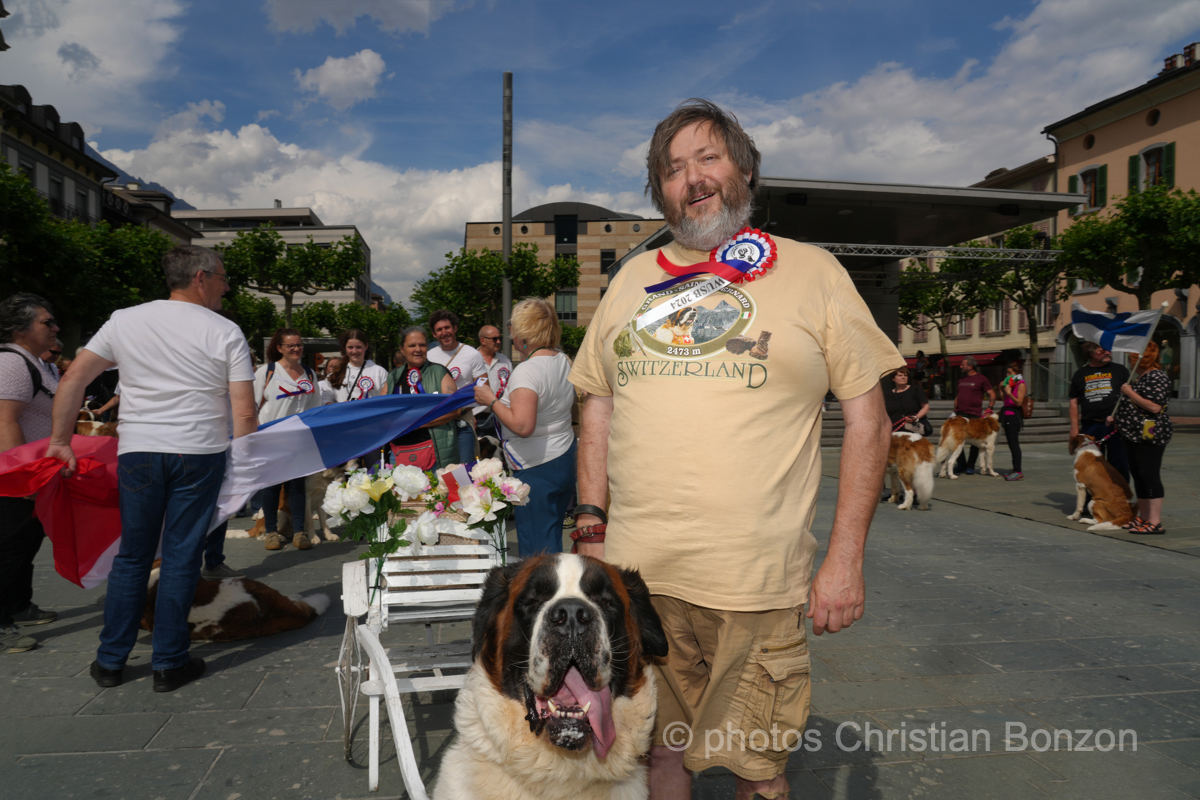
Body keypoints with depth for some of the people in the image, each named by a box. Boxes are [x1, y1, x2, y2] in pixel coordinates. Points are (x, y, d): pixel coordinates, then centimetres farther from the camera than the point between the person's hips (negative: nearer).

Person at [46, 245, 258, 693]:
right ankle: (169, 664, 15)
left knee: (132, 556, 15)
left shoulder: (124, 321, 6)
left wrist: (61, 441, 12)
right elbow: (244, 414, -8)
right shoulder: (225, 333, -3)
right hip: (199, 454, -3)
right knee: (181, 558, 5)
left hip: (137, 453, 3)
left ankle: (110, 661, 24)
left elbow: (73, 380, 5)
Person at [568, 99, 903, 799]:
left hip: (758, 582, -3)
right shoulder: (633, 280, 11)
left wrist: (847, 557, -7)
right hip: (635, 571, 3)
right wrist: (591, 529, 7)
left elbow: (868, 418, -1)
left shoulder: (811, 273, 1)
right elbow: (599, 406, 15)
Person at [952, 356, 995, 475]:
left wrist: (989, 409, -10)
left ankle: (970, 466, 12)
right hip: (960, 414, 5)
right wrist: (955, 410, 15)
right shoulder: (961, 379, 16)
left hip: (974, 415, -5)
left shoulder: (981, 379, -1)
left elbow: (992, 395, -1)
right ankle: (961, 464, 14)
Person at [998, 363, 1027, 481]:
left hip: (1014, 415, -9)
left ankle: (1018, 471, -13)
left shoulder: (1021, 384, -7)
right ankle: (1015, 470, 14)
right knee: (1011, 443, 10)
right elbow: (1004, 400, 19)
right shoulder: (1010, 383, 19)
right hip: (1007, 415, 9)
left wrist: (1009, 393, -26)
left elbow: (1018, 402, -16)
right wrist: (1001, 389, 12)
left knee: (1014, 443, -12)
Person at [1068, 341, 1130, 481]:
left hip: (1116, 427, -1)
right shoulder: (1080, 374, 10)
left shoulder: (1120, 370, 7)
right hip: (1090, 426, 1)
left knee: (1119, 465, 2)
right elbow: (1073, 402, 10)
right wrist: (1075, 427, 4)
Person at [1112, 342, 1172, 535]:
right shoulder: (1142, 377, 18)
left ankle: (1155, 523, -7)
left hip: (1149, 436, -10)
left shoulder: (1157, 377, -14)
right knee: (1138, 477, 13)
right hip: (1135, 435, 10)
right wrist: (1117, 418, 13)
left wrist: (1129, 393, -17)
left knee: (1150, 476, -9)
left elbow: (1154, 407, -25)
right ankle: (1143, 517, 21)